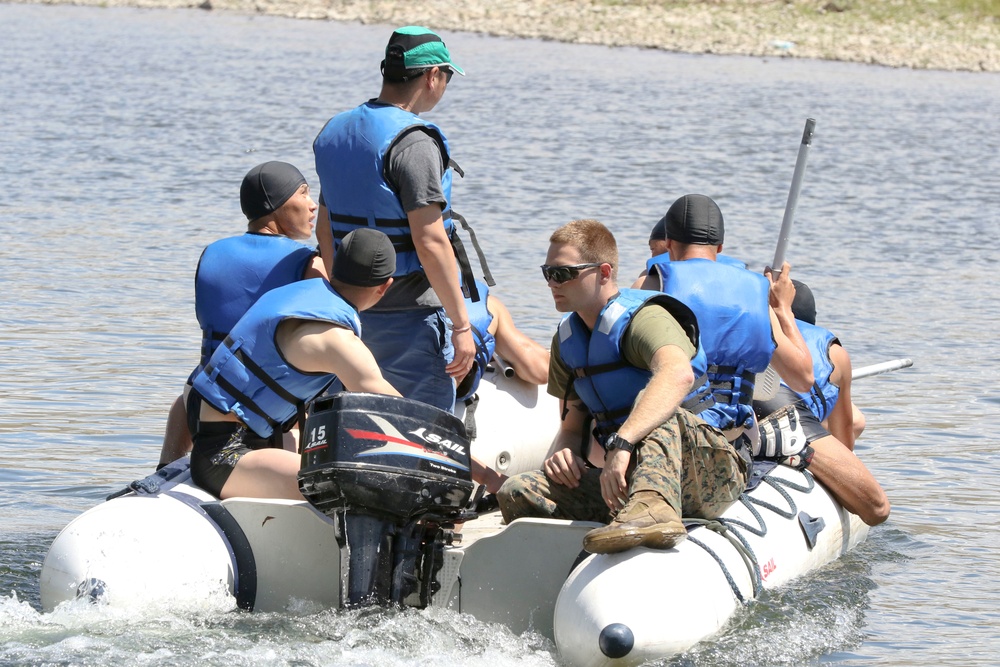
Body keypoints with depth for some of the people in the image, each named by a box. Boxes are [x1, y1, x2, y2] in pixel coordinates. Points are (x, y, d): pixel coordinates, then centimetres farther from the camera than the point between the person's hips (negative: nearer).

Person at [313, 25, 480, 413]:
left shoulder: (336, 132, 10)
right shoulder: (413, 143, -17)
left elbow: (325, 234, 17)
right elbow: (430, 242, -22)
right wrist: (461, 325, -18)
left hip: (356, 315, 8)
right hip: (412, 318, -8)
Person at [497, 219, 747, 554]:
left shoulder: (643, 318, -13)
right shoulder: (567, 341, 13)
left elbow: (678, 375, -36)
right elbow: (573, 425, 19)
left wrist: (622, 443, -48)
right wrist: (564, 452, -8)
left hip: (711, 474, -7)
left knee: (650, 399, -38)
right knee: (518, 493, -12)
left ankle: (653, 510, -61)